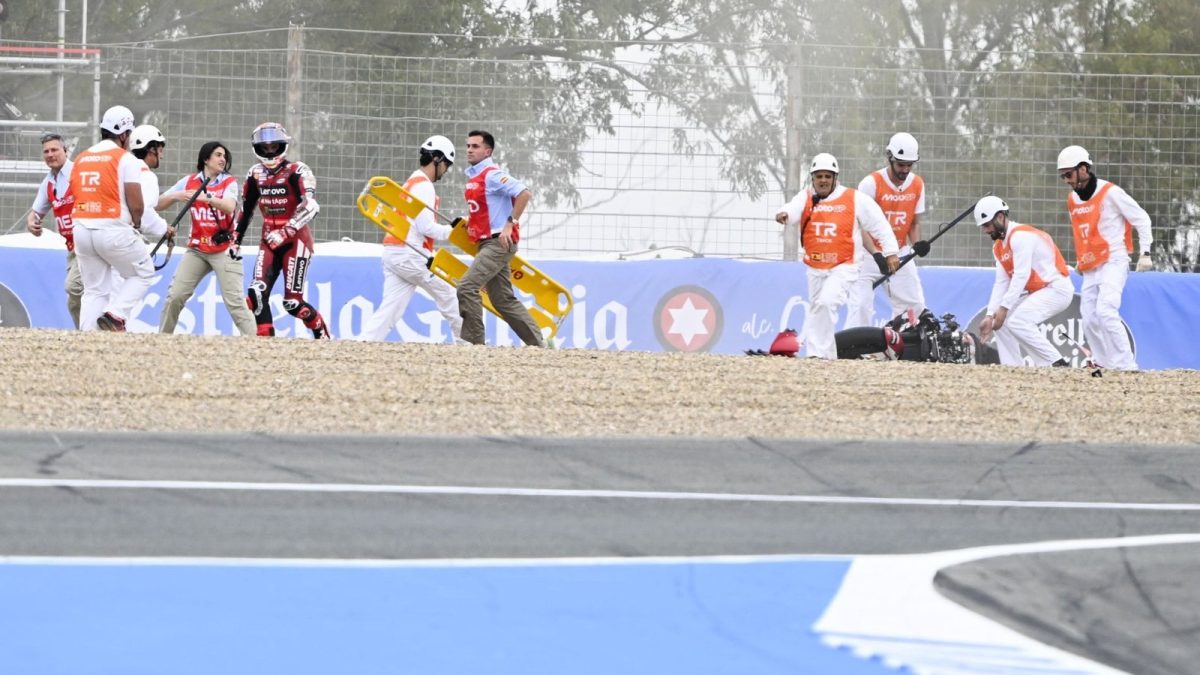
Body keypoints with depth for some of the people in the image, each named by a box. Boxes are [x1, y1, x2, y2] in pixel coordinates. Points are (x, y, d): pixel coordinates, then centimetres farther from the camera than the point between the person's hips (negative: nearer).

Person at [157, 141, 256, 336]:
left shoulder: (229, 183, -1)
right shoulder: (189, 182, 4)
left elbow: (229, 207, -22)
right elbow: (158, 204, 2)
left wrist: (206, 197, -38)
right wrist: (175, 196, -19)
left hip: (224, 250, -3)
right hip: (197, 250, 3)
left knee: (235, 302, -9)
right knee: (175, 296, -2)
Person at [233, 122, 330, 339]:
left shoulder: (297, 172, -13)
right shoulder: (255, 175, 6)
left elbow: (311, 206, -28)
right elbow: (246, 210, 20)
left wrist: (285, 232, -38)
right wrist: (236, 240, 19)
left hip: (295, 241, -6)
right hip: (269, 242, 6)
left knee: (293, 302, -7)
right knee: (257, 293, -13)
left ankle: (322, 335, 17)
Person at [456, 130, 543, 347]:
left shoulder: (492, 174, -13)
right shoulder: (473, 176, 15)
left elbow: (524, 193, -23)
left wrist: (510, 224, -24)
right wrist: (469, 222, 14)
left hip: (499, 242, -10)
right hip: (487, 243, 10)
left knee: (467, 287, -16)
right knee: (503, 299, 11)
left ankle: (473, 341, -12)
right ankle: (537, 343, 16)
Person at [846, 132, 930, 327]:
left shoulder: (917, 185, 0)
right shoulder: (871, 183, -17)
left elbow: (915, 222, 9)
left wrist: (917, 244, -13)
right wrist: (877, 255, -32)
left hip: (900, 253, 5)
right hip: (869, 252, -5)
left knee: (915, 305, 4)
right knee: (860, 305, -15)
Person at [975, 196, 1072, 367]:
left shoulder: (1020, 236, -18)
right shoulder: (998, 246, 11)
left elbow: (1021, 275, -25)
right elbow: (1001, 283, 8)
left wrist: (1004, 307, -27)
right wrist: (990, 316, -2)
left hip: (1057, 289, -10)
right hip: (1036, 292, 10)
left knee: (1017, 322, -25)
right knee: (1000, 321, 8)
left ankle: (1056, 364, -22)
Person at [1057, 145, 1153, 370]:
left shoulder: (1110, 193, -9)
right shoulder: (1072, 199, 12)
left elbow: (1141, 219, -6)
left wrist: (1145, 252, -12)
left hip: (1113, 263, -8)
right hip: (1090, 269, 8)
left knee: (1105, 312, -23)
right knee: (1089, 320, 1)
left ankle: (1126, 365, -23)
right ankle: (1104, 365, 9)